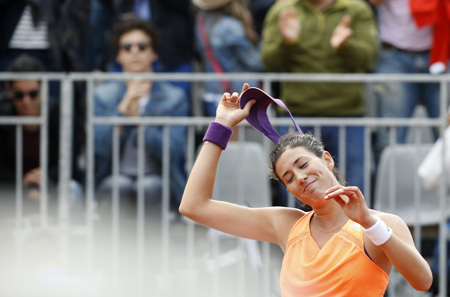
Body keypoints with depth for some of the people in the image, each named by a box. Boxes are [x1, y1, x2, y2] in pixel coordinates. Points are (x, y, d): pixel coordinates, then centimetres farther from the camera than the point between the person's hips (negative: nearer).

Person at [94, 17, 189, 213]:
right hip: (116, 177, 0)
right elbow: (99, 147, -7)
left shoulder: (175, 97, 5)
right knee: (119, 185, -33)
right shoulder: (102, 95, 8)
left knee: (151, 185, -34)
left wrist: (138, 118, -20)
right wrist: (123, 108, -18)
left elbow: (174, 152, -9)